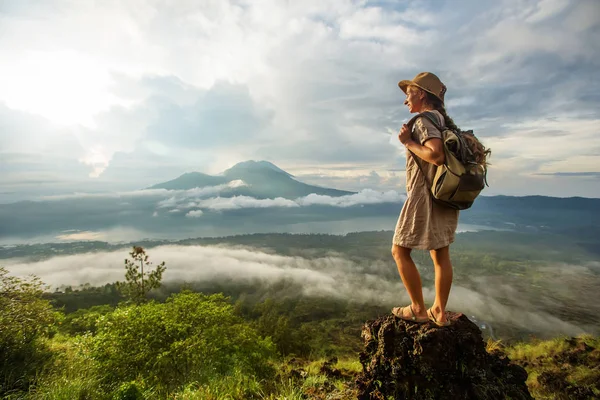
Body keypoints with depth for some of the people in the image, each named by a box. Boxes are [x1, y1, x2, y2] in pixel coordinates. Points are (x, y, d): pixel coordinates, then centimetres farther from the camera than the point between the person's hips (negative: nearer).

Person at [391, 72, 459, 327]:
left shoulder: (425, 120, -12)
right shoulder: (444, 121, 16)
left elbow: (436, 155, -26)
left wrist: (408, 142, -15)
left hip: (426, 195, -9)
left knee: (400, 251, 1)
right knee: (440, 254, 11)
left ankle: (418, 309, 9)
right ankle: (439, 312, 21)